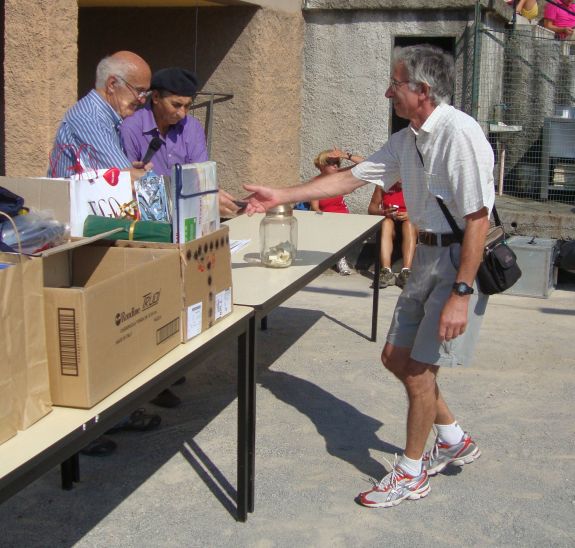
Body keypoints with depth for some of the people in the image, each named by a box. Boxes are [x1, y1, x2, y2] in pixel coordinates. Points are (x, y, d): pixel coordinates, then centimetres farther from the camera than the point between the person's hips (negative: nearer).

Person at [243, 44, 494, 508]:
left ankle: (411, 473, 17)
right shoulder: (407, 140, 7)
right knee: (396, 356, 14)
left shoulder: (459, 134, -21)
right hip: (428, 255, 9)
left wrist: (461, 294, -25)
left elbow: (477, 220, -24)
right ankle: (454, 440, 33)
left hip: (461, 260, -9)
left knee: (419, 368, -3)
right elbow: (351, 178, 13)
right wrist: (281, 197, 11)